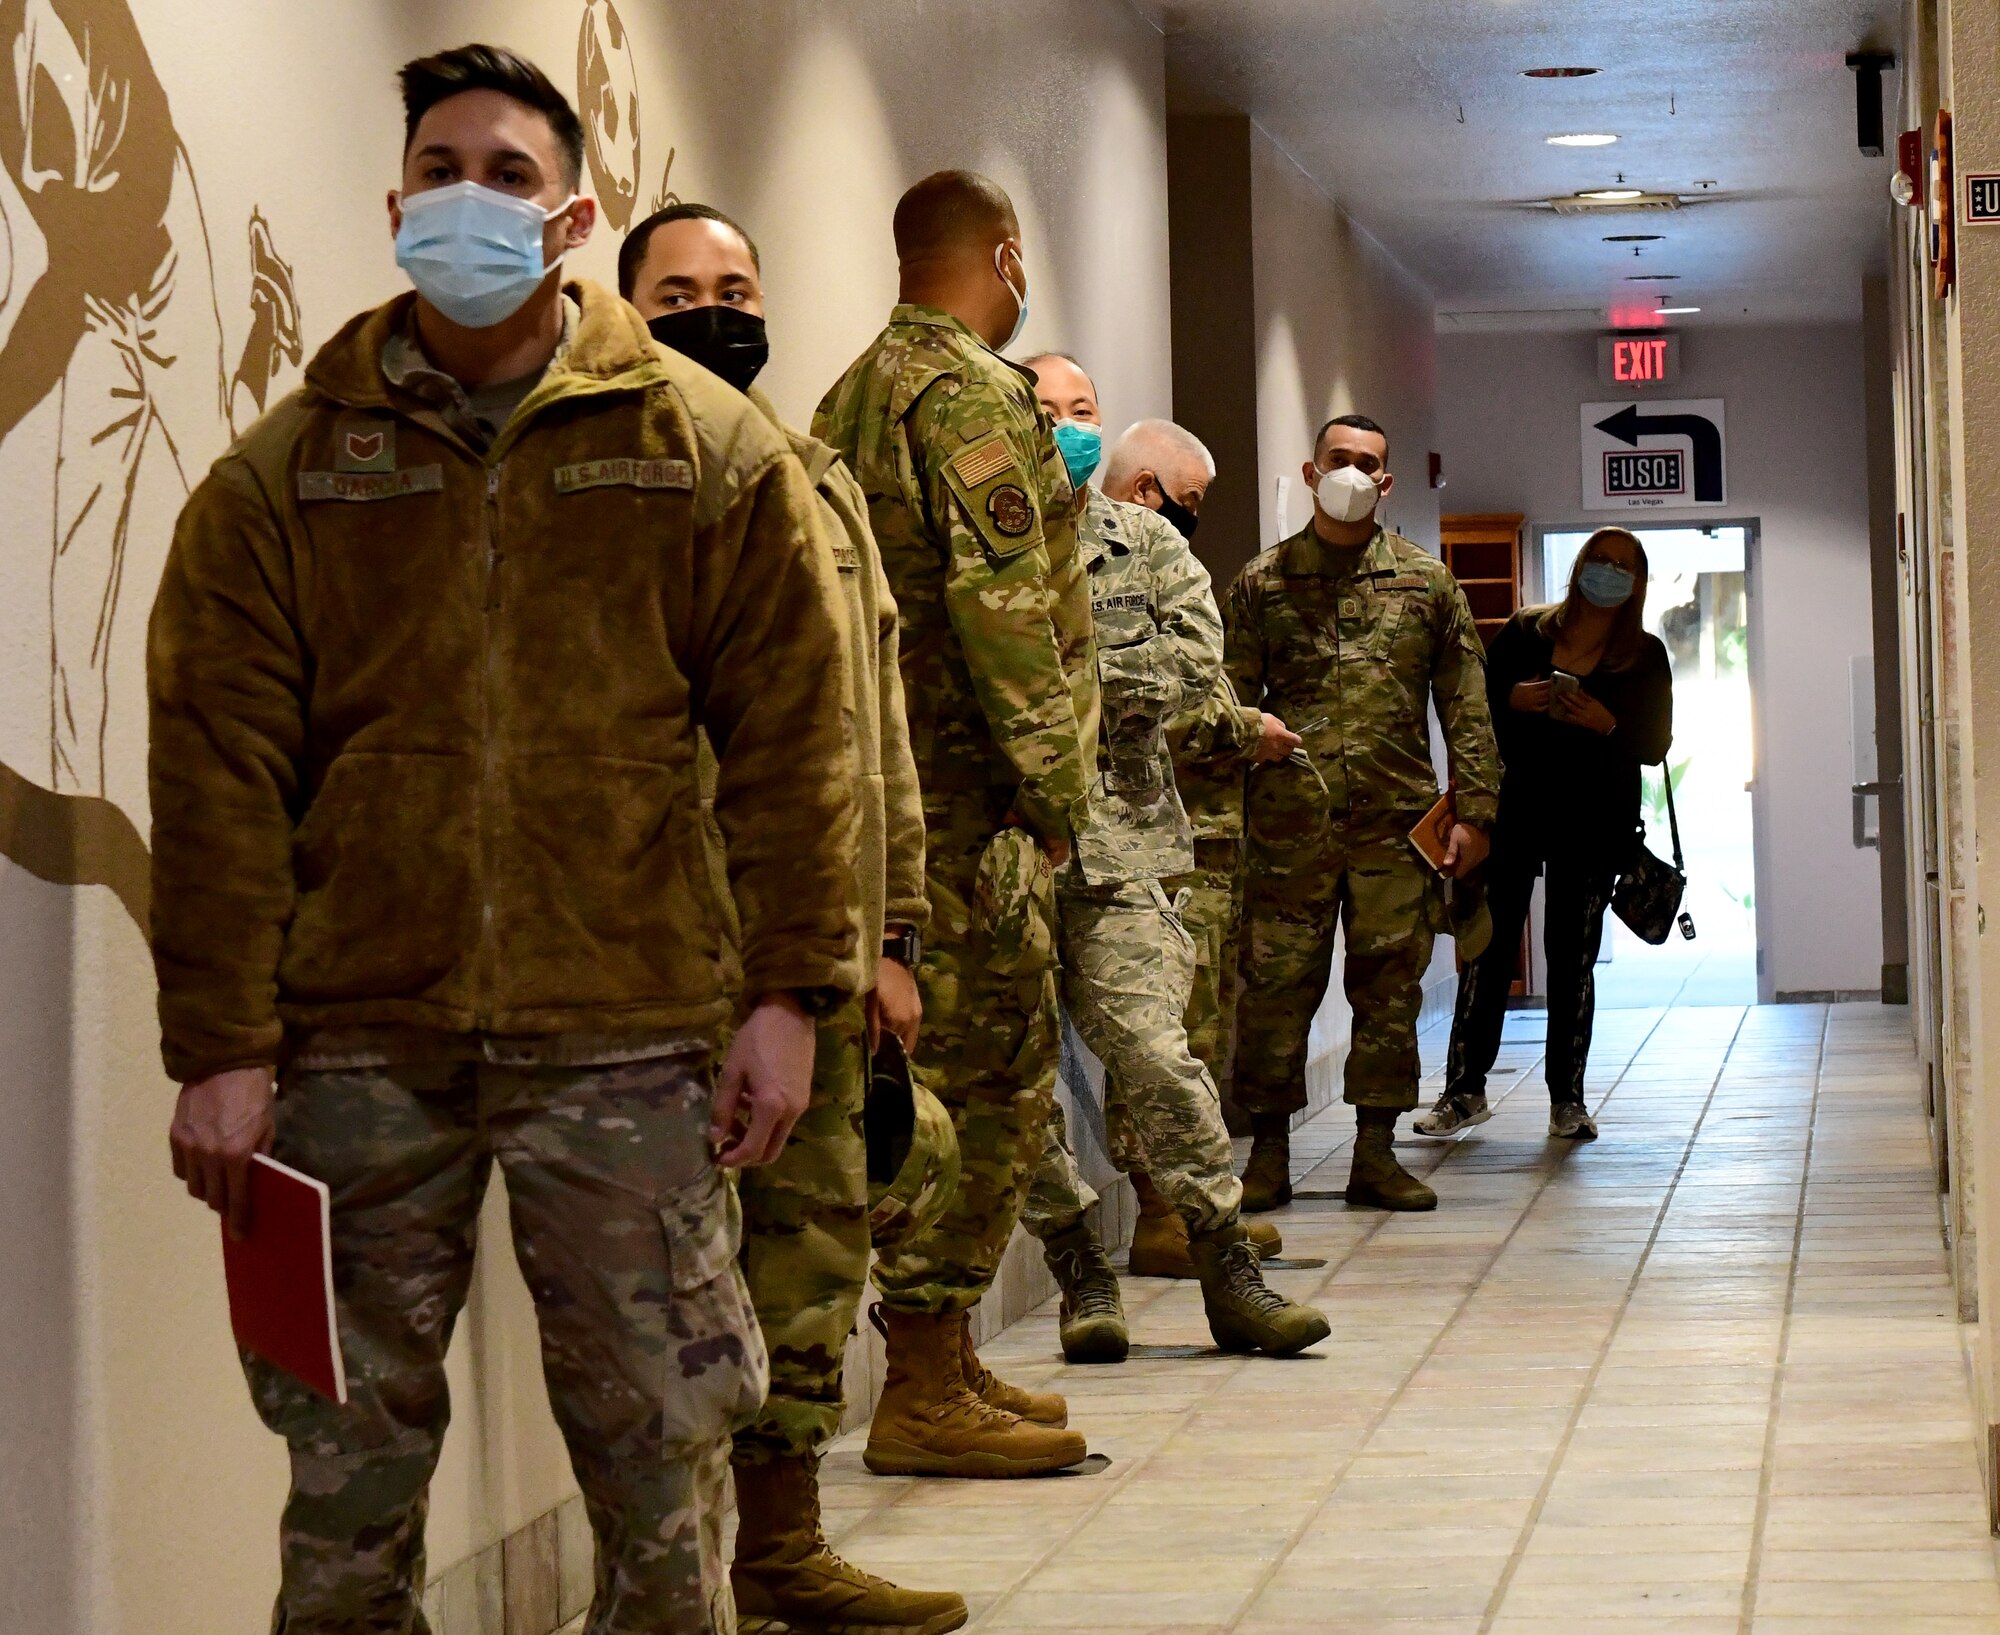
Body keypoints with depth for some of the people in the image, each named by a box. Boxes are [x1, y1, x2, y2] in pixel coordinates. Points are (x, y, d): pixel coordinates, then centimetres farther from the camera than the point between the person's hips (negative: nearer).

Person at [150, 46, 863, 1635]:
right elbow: (218, 774, 2)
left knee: (663, 1448, 4)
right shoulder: (287, 471, 6)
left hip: (624, 1038, 0)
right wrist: (221, 1050, -4)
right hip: (359, 1044, 1)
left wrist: (790, 990, -3)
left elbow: (792, 733, 4)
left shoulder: (709, 452, 5)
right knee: (350, 1462, 7)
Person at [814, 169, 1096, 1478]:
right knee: (985, 1079, -7)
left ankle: (945, 1362, 21)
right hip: (967, 793, -10)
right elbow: (1003, 602, -19)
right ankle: (926, 1394, -6)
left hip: (895, 784, 10)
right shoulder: (973, 390, -11)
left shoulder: (859, 393, 19)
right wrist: (1056, 785, -15)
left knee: (969, 1078, 15)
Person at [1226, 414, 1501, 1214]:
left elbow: (1465, 707, 10)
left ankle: (1376, 1154, 11)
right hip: (1288, 822, -1)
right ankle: (1268, 1154, 8)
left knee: (1390, 989, 3)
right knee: (1277, 985, -1)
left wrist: (1474, 810, 2)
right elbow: (1231, 704, 7)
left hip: (1397, 821, 1)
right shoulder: (1262, 583, 8)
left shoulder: (1427, 583, 11)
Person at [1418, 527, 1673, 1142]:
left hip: (1595, 820, 0)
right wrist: (1514, 700, -11)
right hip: (1514, 808, 0)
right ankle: (1465, 1088, 3)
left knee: (1573, 953, 2)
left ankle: (1567, 1098, 9)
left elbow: (1655, 745, 2)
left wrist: (1608, 723, -15)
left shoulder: (1645, 656, 6)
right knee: (1488, 944, -3)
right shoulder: (1525, 631, 7)